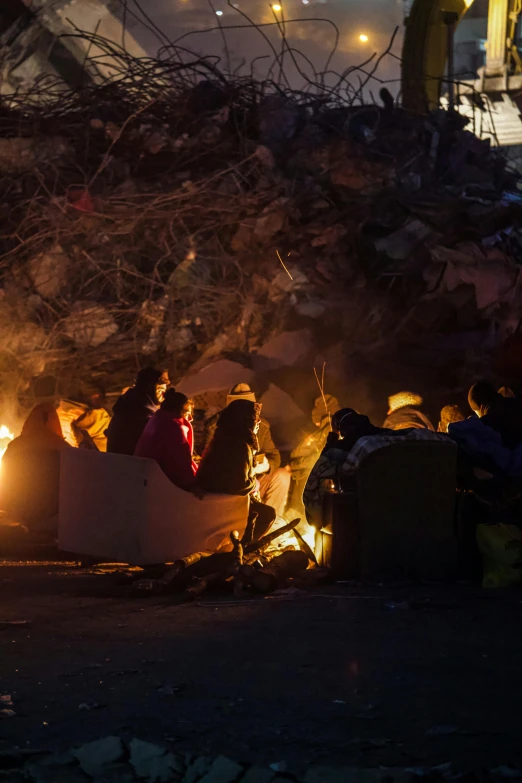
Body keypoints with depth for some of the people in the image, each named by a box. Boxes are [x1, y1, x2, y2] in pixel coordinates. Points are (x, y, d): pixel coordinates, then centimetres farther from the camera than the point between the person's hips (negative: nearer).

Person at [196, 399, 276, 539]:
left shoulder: (226, 438, 7)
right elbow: (241, 484, -24)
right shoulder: (241, 446, -24)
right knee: (268, 513, -2)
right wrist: (254, 484, -5)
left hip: (213, 494, 10)